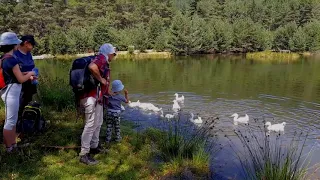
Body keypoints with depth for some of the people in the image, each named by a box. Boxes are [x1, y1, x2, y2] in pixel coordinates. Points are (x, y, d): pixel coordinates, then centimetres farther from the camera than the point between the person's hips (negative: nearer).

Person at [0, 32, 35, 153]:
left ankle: (13, 144, 30)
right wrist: (30, 74, 2)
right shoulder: (12, 59, -19)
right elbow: (21, 79, -15)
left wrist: (26, 74, 12)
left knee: (12, 120, 18)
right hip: (12, 92, -10)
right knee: (10, 121, 2)